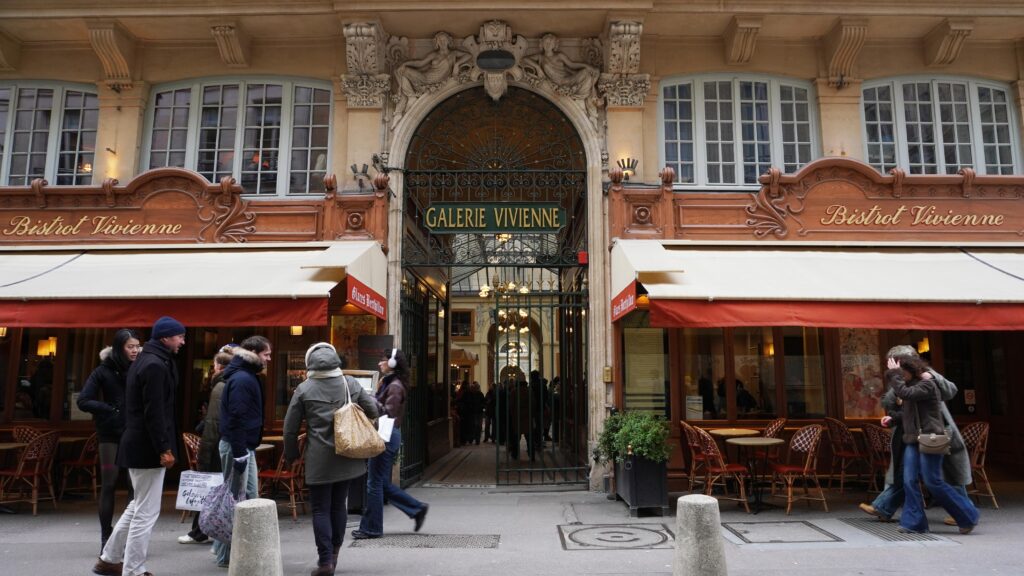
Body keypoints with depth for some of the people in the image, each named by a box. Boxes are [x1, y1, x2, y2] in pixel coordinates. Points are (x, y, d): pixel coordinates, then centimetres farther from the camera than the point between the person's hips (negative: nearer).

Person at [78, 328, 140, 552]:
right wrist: (111, 410, -15)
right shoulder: (104, 371, -1)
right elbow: (83, 401, -5)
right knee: (109, 485, 2)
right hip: (111, 436, -2)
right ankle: (106, 538, 12)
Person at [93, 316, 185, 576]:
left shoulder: (145, 360, 14)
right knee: (146, 512, -1)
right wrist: (164, 448, -21)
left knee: (138, 506, 22)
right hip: (148, 447, -11)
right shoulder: (155, 365, -18)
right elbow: (154, 412, -23)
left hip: (138, 444, 11)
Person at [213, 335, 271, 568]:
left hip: (246, 445, 10)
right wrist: (239, 454, -23)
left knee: (250, 496, 16)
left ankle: (224, 546, 26)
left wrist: (246, 450, 18)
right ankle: (227, 555, 9)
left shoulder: (248, 377, 13)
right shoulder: (242, 379, -18)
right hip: (237, 446, -10)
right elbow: (236, 419, -23)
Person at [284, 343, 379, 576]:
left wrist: (291, 455, 13)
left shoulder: (304, 389, -7)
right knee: (339, 505, 16)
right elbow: (372, 410, 3)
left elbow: (290, 427, -2)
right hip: (346, 455, 3)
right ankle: (334, 553, 25)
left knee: (321, 509, 5)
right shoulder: (350, 383, -1)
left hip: (319, 459, -3)